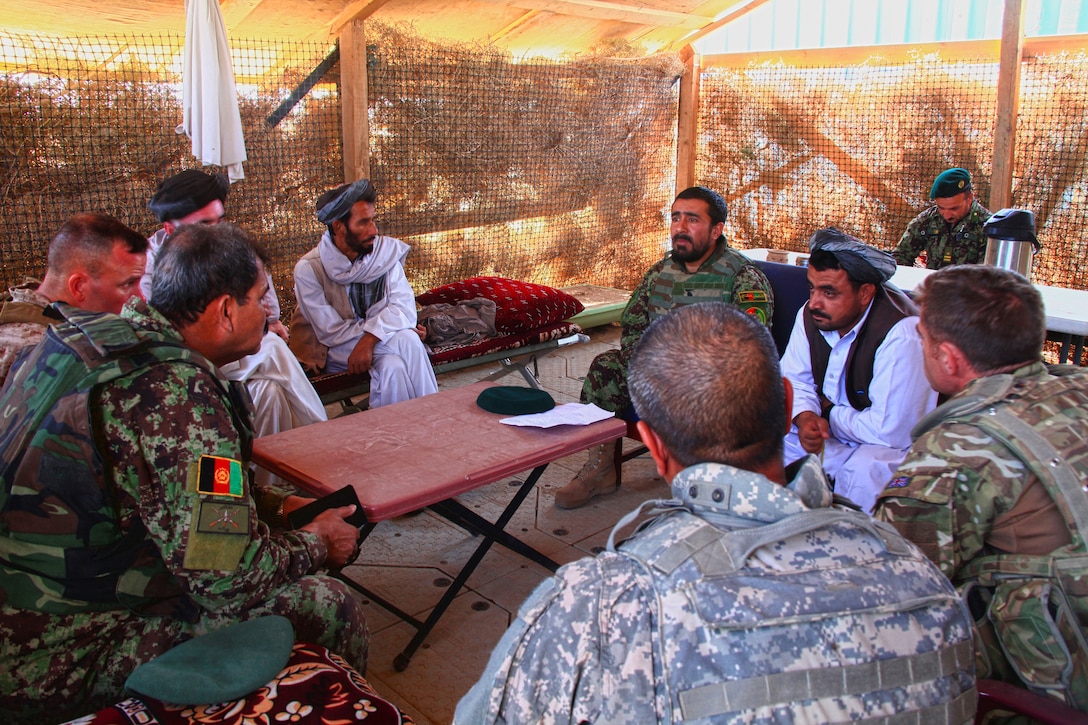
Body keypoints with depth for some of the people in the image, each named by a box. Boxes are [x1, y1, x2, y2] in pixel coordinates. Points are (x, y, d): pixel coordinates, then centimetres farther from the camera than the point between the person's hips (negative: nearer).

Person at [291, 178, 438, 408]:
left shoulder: (387, 250, -5)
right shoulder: (309, 269, -14)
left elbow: (404, 308, -15)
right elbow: (331, 332, -14)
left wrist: (368, 339, -32)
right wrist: (394, 330, -17)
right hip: (337, 352, -2)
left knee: (394, 367, -33)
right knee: (406, 341, -28)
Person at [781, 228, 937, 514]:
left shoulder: (901, 334, -29)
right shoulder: (812, 315, -7)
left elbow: (892, 431, -31)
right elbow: (793, 379, 4)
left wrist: (830, 414, -16)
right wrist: (806, 417, -18)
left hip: (888, 447, -6)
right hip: (829, 426, 6)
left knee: (865, 468, -36)